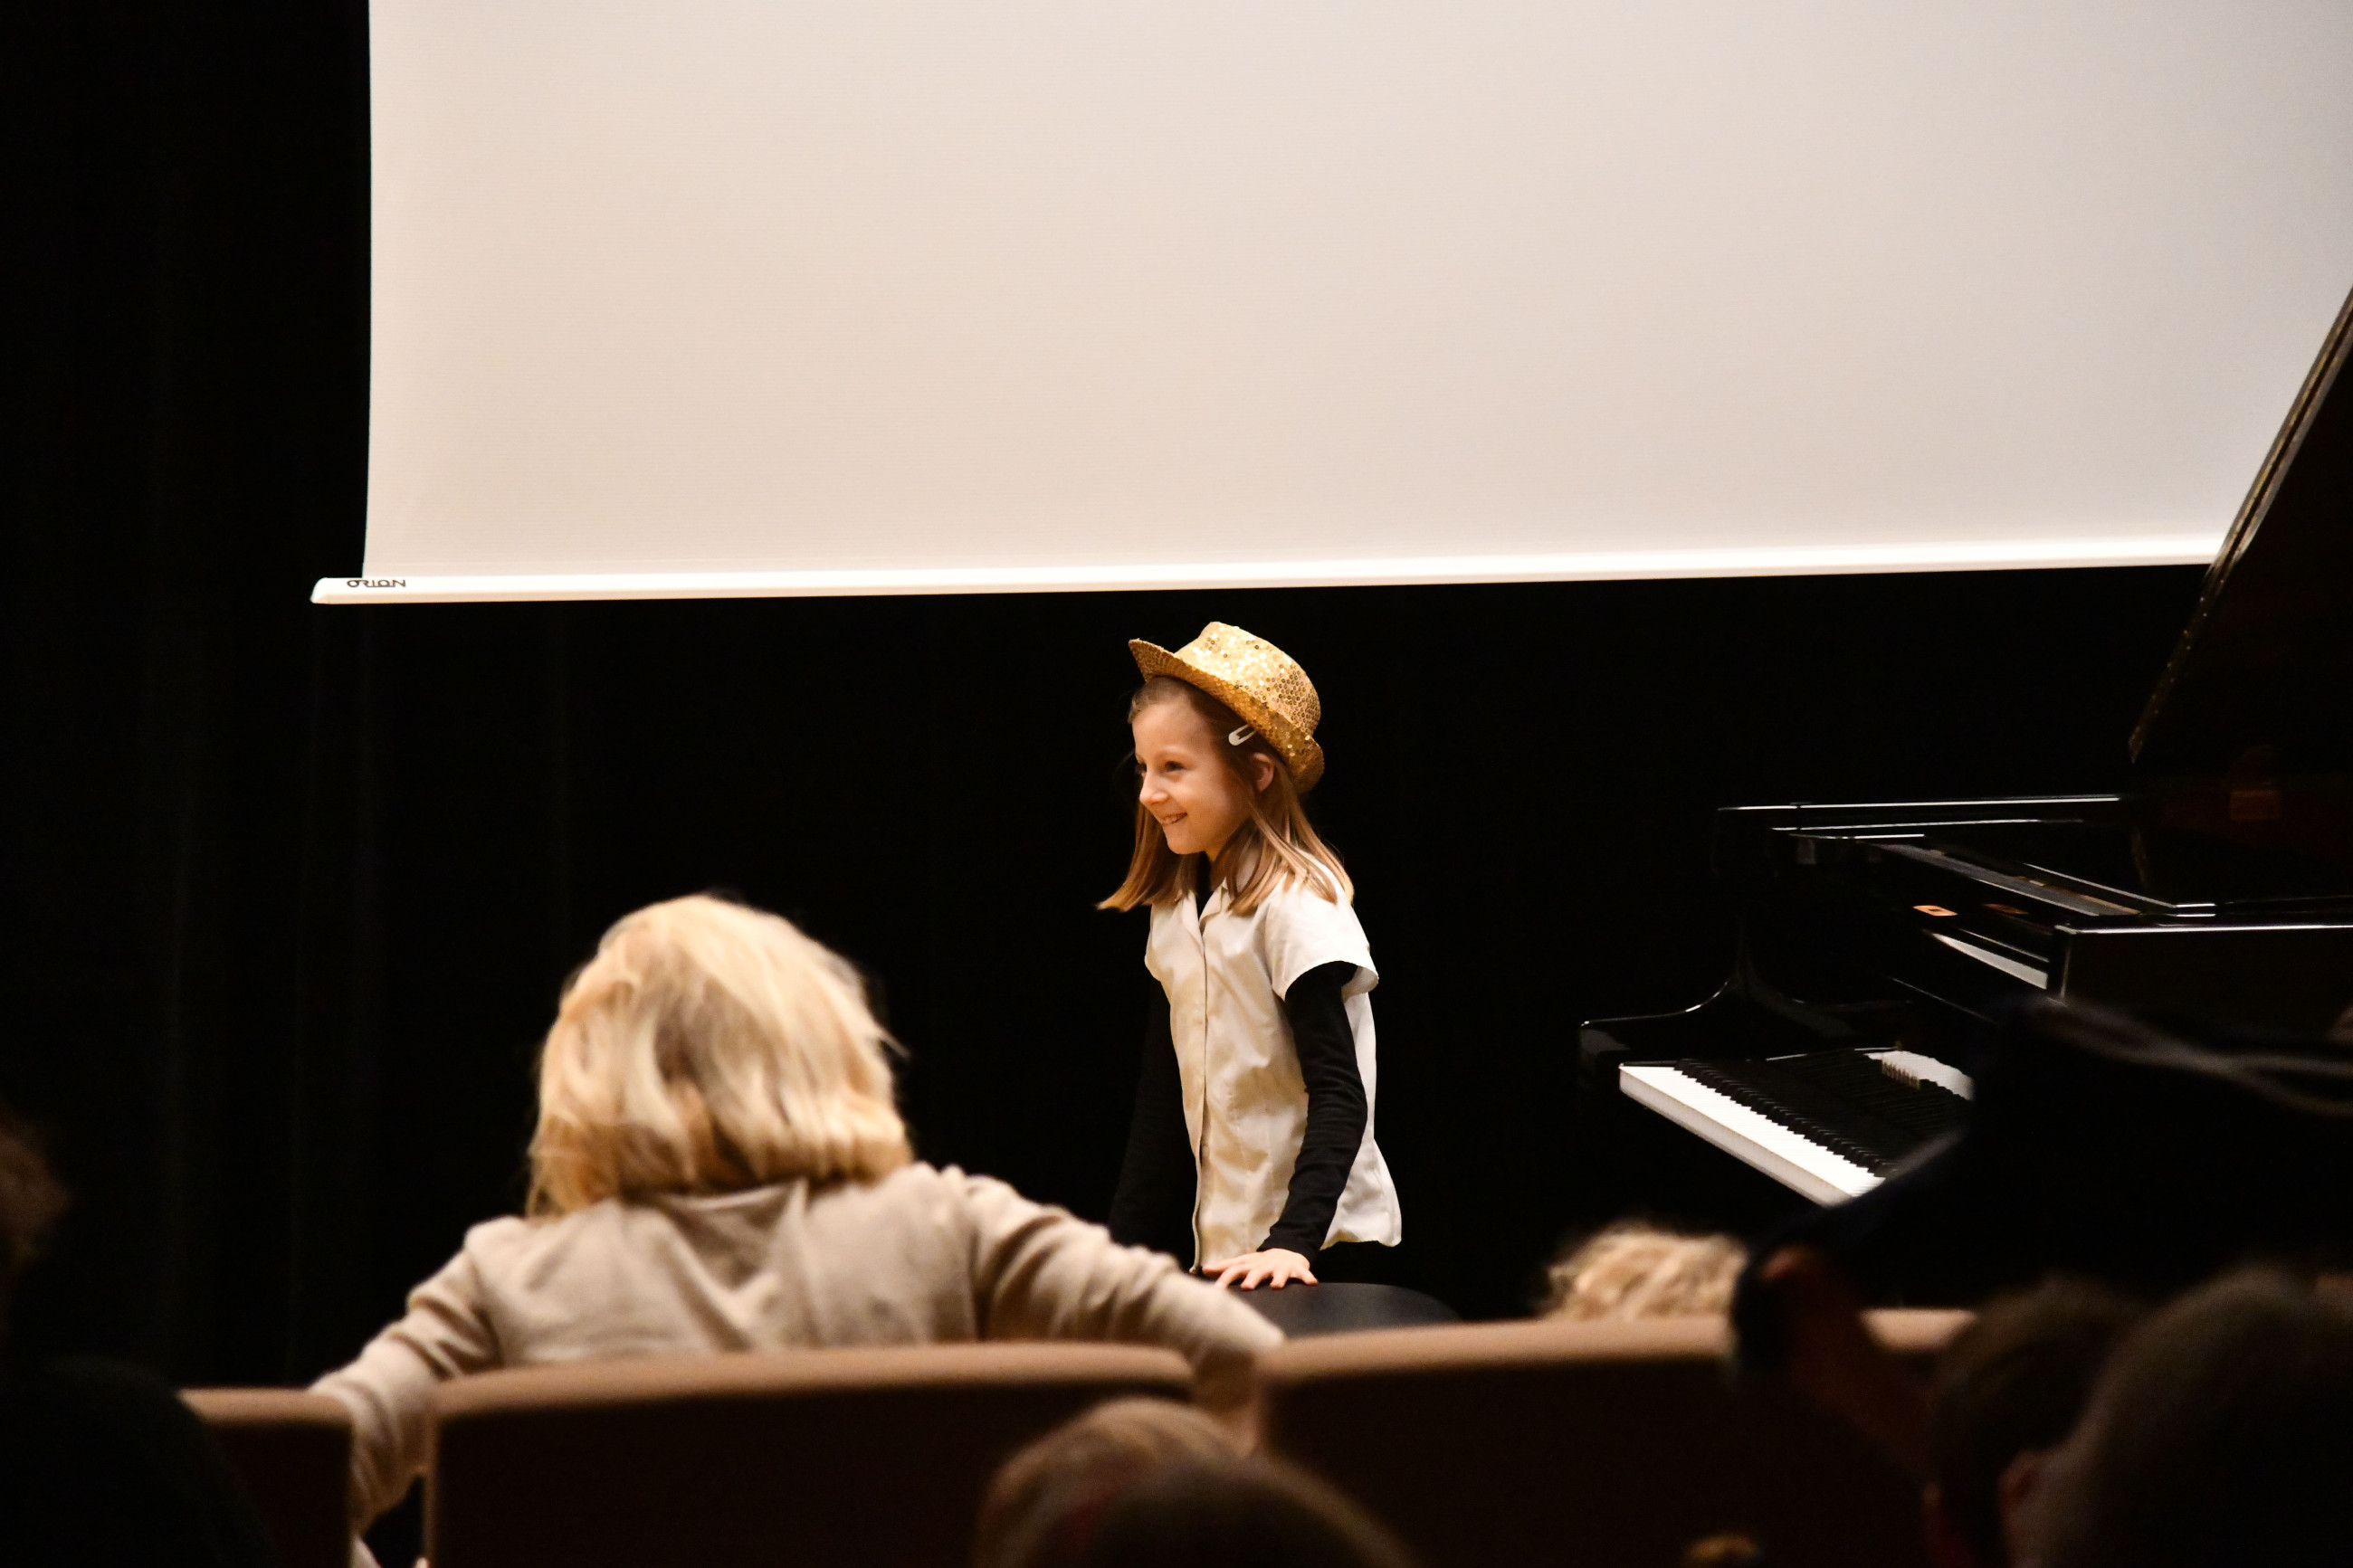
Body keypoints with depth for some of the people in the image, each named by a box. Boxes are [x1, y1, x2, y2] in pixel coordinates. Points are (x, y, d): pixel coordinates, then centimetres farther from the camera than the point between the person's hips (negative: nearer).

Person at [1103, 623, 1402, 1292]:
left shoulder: (1297, 905, -14)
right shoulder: (1177, 906, 8)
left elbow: (1339, 1093, -19)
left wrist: (1293, 1241, -29)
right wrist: (1124, 1244, 11)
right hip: (1220, 1242, 7)